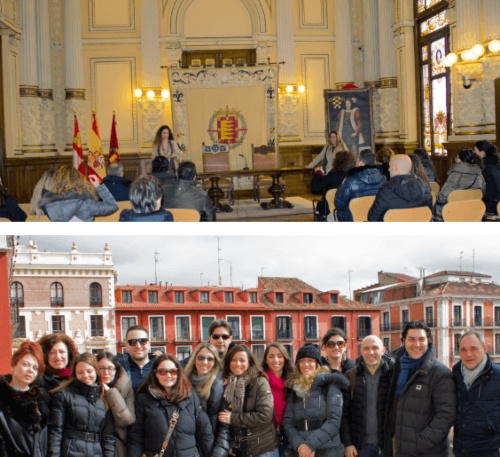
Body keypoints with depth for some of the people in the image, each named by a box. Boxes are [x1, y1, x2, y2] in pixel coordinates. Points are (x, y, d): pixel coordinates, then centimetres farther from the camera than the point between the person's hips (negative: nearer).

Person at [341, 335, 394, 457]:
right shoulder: (351, 376, 1)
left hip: (386, 445, -1)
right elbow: (344, 413, 2)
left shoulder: (392, 375, -2)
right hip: (360, 446, 1)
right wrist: (347, 443, -3)